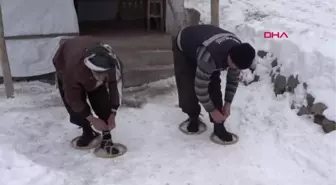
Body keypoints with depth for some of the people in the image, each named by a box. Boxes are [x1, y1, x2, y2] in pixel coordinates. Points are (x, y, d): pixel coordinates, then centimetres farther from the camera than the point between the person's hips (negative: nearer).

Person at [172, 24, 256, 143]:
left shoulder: (237, 53, -24)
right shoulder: (209, 56, -47)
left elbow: (233, 79, -7)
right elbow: (200, 87, -36)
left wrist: (228, 103, -7)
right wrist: (212, 110, -24)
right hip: (183, 49, -5)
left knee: (214, 87, -7)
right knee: (188, 88, -15)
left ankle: (219, 126, 3)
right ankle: (193, 117, 14)